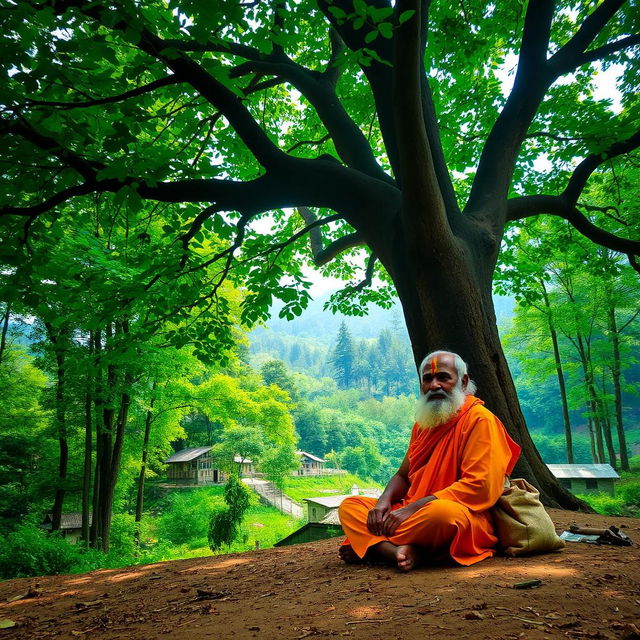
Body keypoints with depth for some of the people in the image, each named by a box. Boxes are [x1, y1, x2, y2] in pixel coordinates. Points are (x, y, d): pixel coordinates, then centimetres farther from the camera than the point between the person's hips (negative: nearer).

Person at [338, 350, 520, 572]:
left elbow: (480, 486, -18)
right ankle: (400, 552, -27)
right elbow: (403, 475, 21)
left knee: (442, 510, -40)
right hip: (411, 512, 8)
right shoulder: (422, 424, 17)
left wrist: (413, 508, -21)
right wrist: (384, 501, -4)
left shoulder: (479, 419, -7)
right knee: (349, 505, -2)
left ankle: (370, 545, -16)